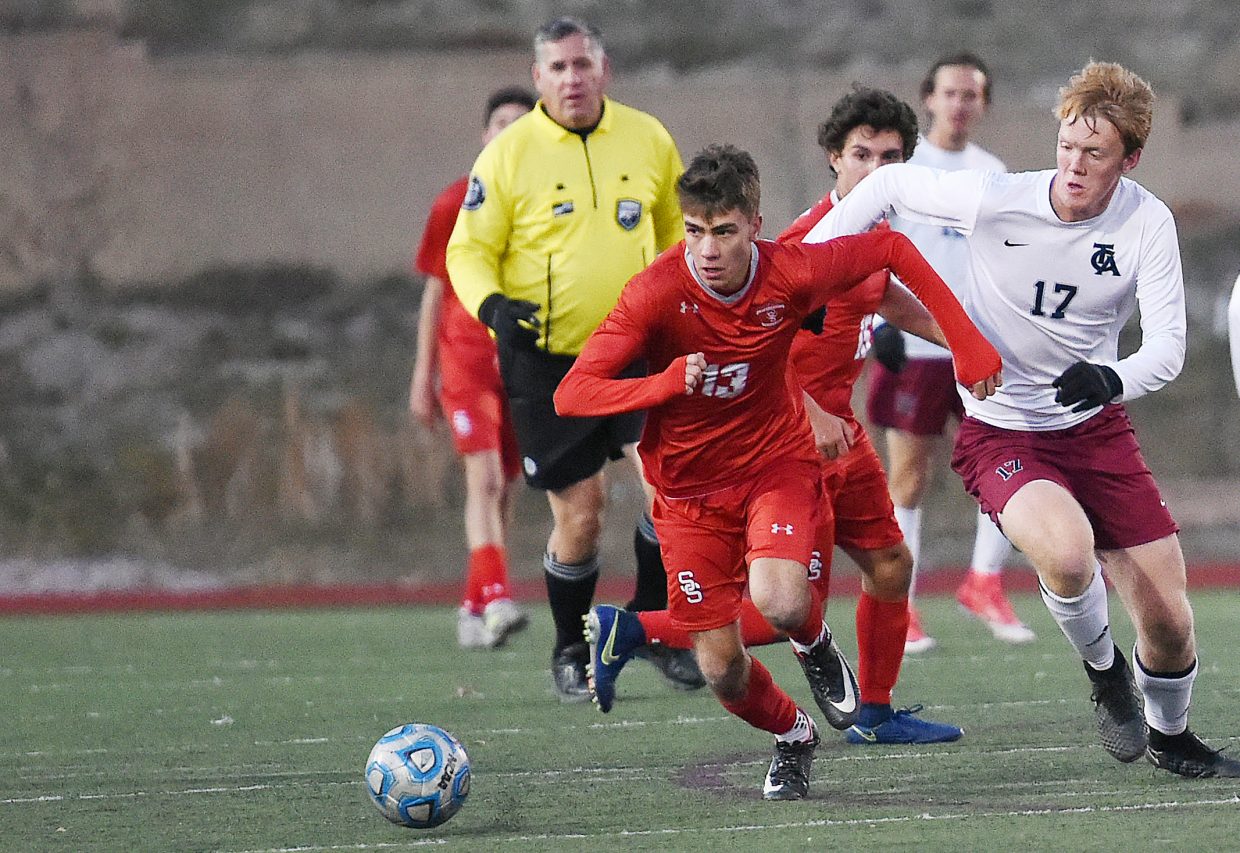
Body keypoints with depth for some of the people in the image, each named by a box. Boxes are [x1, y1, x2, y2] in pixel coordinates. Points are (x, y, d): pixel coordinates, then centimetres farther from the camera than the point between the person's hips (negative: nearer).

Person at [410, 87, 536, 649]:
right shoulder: (455, 205, 3)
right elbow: (434, 293, 8)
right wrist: (423, 377, 5)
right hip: (466, 356, -3)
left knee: (501, 489, 7)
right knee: (484, 477, -17)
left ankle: (474, 608, 18)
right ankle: (495, 599, -28)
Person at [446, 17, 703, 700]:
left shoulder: (648, 140, 3)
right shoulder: (507, 155, -5)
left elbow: (676, 228, 19)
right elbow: (467, 251, -2)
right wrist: (492, 305, -21)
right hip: (546, 361, -2)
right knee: (578, 516, 0)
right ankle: (571, 651, 23)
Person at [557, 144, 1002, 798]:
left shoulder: (792, 273, -19)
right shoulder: (658, 291, -23)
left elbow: (892, 250, 0)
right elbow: (572, 394, -25)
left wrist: (967, 342, -4)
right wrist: (664, 384, -41)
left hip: (777, 462, 0)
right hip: (689, 488, 0)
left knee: (779, 603, -29)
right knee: (721, 670, -1)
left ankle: (814, 643, 9)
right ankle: (793, 737, 33)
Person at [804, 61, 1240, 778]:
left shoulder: (1148, 222, -11)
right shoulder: (995, 200, -18)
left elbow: (1169, 344, -15)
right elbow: (888, 185, -2)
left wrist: (1114, 380, -37)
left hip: (1097, 425, 3)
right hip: (999, 432, -3)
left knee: (1169, 623, 0)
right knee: (1068, 551, -35)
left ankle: (1168, 735, 34)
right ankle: (1103, 671, -2)